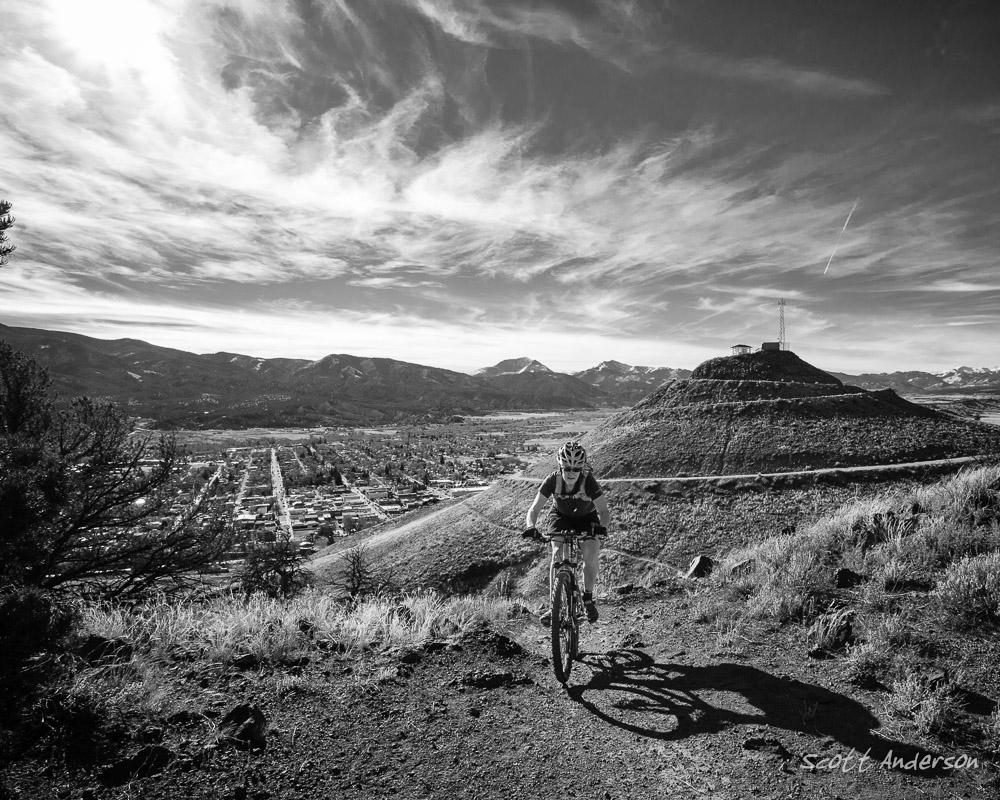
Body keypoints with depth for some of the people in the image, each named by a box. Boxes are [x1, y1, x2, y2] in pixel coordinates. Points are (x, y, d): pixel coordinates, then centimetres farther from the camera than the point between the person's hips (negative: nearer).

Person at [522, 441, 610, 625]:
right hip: (561, 516, 1)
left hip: (587, 517, -1)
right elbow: (534, 509, -27)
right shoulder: (553, 480, -28)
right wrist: (531, 526, -48)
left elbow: (604, 511, -32)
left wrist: (601, 526, -53)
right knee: (557, 556, -21)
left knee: (590, 557, -21)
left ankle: (588, 598, 5)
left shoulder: (588, 481, -32)